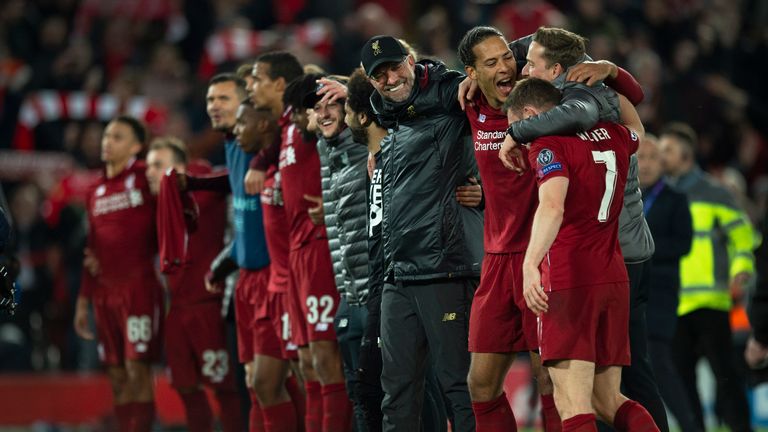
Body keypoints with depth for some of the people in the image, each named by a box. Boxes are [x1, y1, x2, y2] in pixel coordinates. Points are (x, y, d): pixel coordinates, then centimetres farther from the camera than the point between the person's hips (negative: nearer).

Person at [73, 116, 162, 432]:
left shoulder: (146, 179, -2)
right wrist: (83, 301, 17)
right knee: (117, 376, 7)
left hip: (139, 285, -6)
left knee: (137, 370, -11)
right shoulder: (96, 192, 17)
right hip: (105, 291, 6)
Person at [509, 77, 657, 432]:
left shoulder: (548, 146, -8)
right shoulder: (614, 136, 13)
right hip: (614, 279, 7)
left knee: (572, 402, -12)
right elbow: (637, 129, 40)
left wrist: (530, 264, -39)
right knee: (608, 399, 14)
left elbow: (552, 207, -27)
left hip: (568, 280, -7)